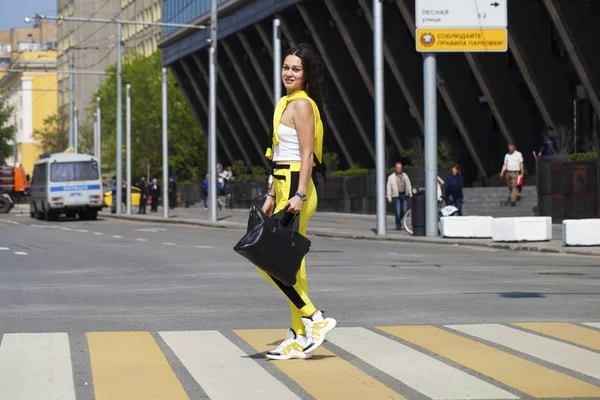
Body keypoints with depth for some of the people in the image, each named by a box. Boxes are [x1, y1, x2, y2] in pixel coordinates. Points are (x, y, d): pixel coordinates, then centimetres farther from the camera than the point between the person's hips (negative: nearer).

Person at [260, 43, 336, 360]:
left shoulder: (301, 105, -11)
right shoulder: (287, 103, 18)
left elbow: (307, 154, -17)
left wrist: (299, 195, -24)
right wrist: (272, 195, 20)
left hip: (296, 189, -10)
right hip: (285, 188, 10)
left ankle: (315, 318, -5)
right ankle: (300, 339, 12)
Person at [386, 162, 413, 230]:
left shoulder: (405, 176, 15)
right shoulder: (391, 177, 3)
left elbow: (408, 185, 17)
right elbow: (388, 188, -1)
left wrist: (410, 194, 10)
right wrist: (389, 197, -8)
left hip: (404, 196, 4)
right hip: (396, 196, -4)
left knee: (404, 211, -2)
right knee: (398, 211, -7)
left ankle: (398, 221, 24)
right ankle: (398, 225, 1)